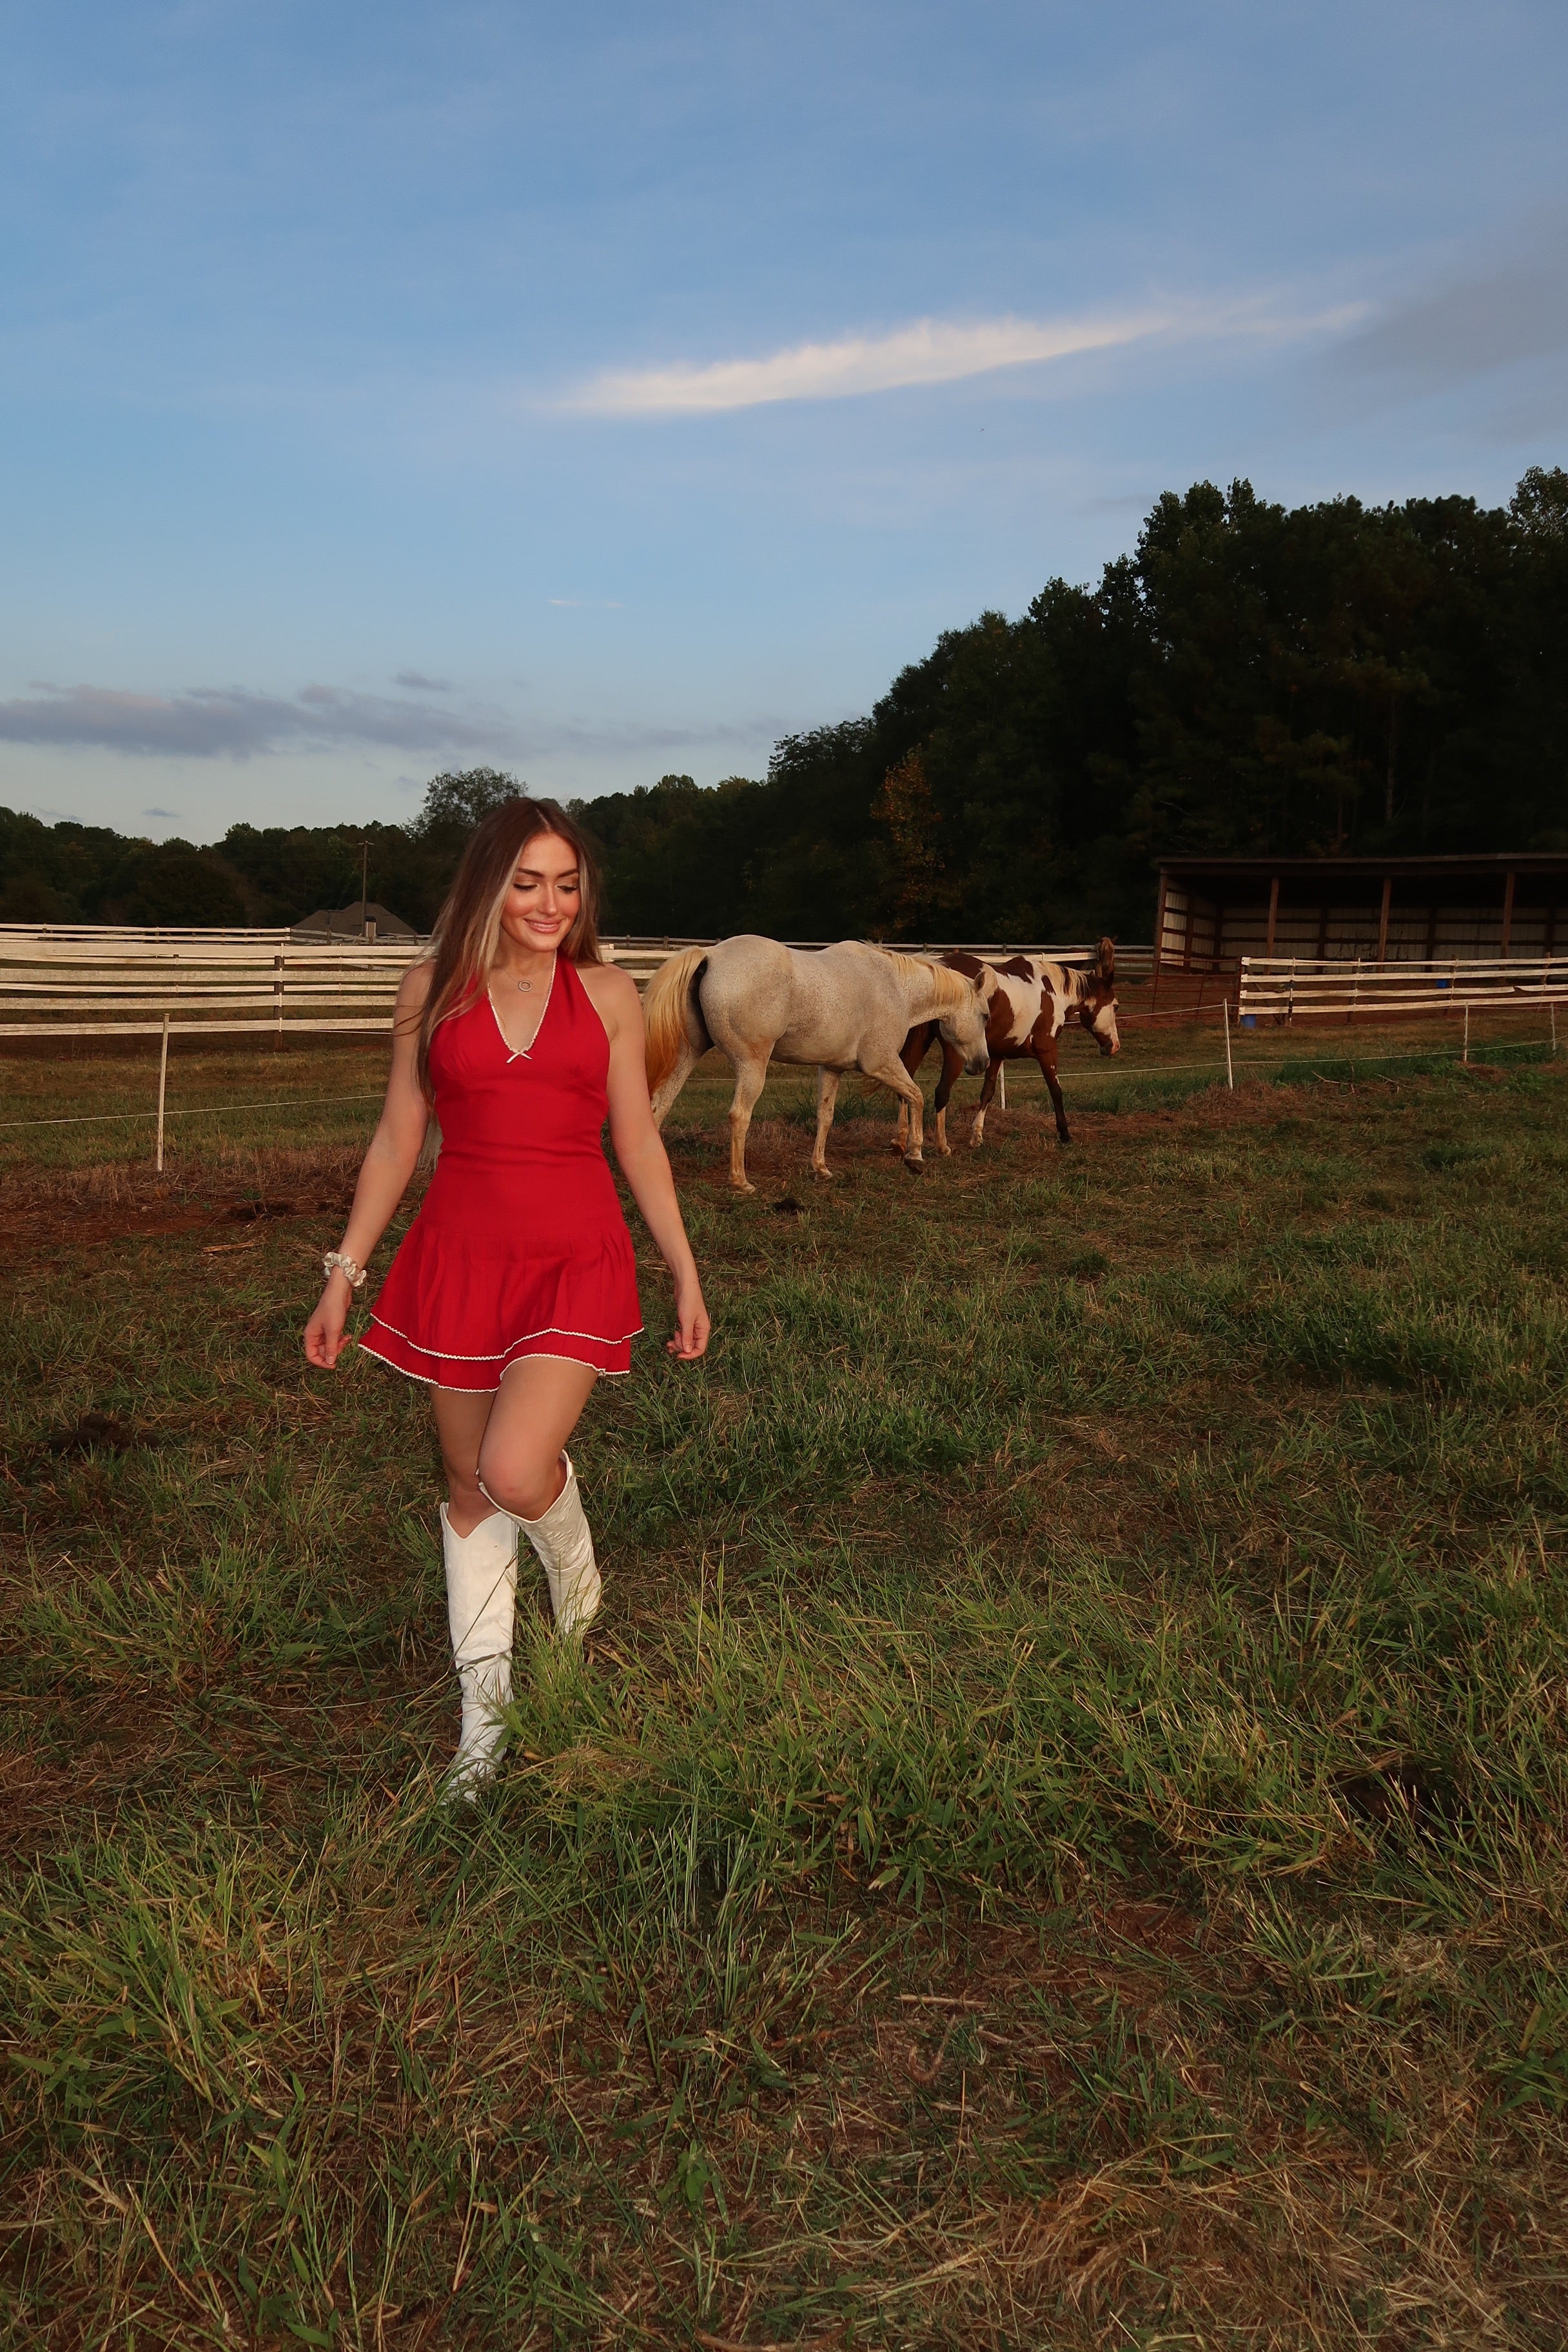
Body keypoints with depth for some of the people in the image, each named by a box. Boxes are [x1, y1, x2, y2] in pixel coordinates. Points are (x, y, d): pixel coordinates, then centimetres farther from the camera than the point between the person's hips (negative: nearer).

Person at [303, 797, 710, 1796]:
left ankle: (574, 1561, 19)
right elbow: (398, 1139, 7)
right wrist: (344, 1274, 6)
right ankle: (486, 1707, 25)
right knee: (469, 1486, 9)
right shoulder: (437, 987, 4)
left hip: (578, 1258, -2)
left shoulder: (607, 993, 3)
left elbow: (638, 1141, 7)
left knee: (515, 1470, -18)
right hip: (460, 1253, 2)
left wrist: (687, 1274, 6)